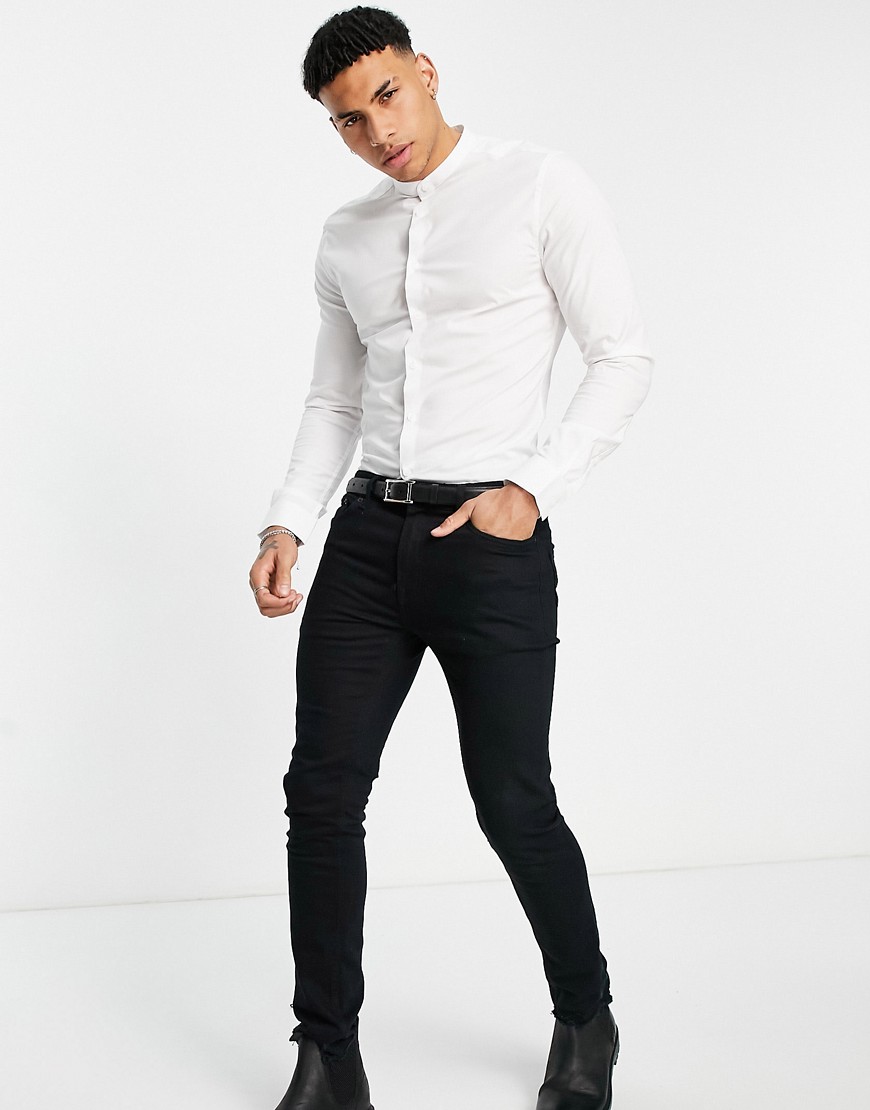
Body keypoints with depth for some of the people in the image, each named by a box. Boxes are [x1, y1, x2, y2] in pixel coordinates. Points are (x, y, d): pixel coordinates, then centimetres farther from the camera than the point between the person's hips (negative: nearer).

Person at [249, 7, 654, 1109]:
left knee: (513, 803, 1)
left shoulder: (540, 186, -1)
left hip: (490, 540, -5)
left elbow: (624, 357, -3)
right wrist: (285, 525, 5)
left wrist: (534, 490, -13)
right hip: (367, 533, 5)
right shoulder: (345, 239, 15)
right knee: (322, 792, 2)